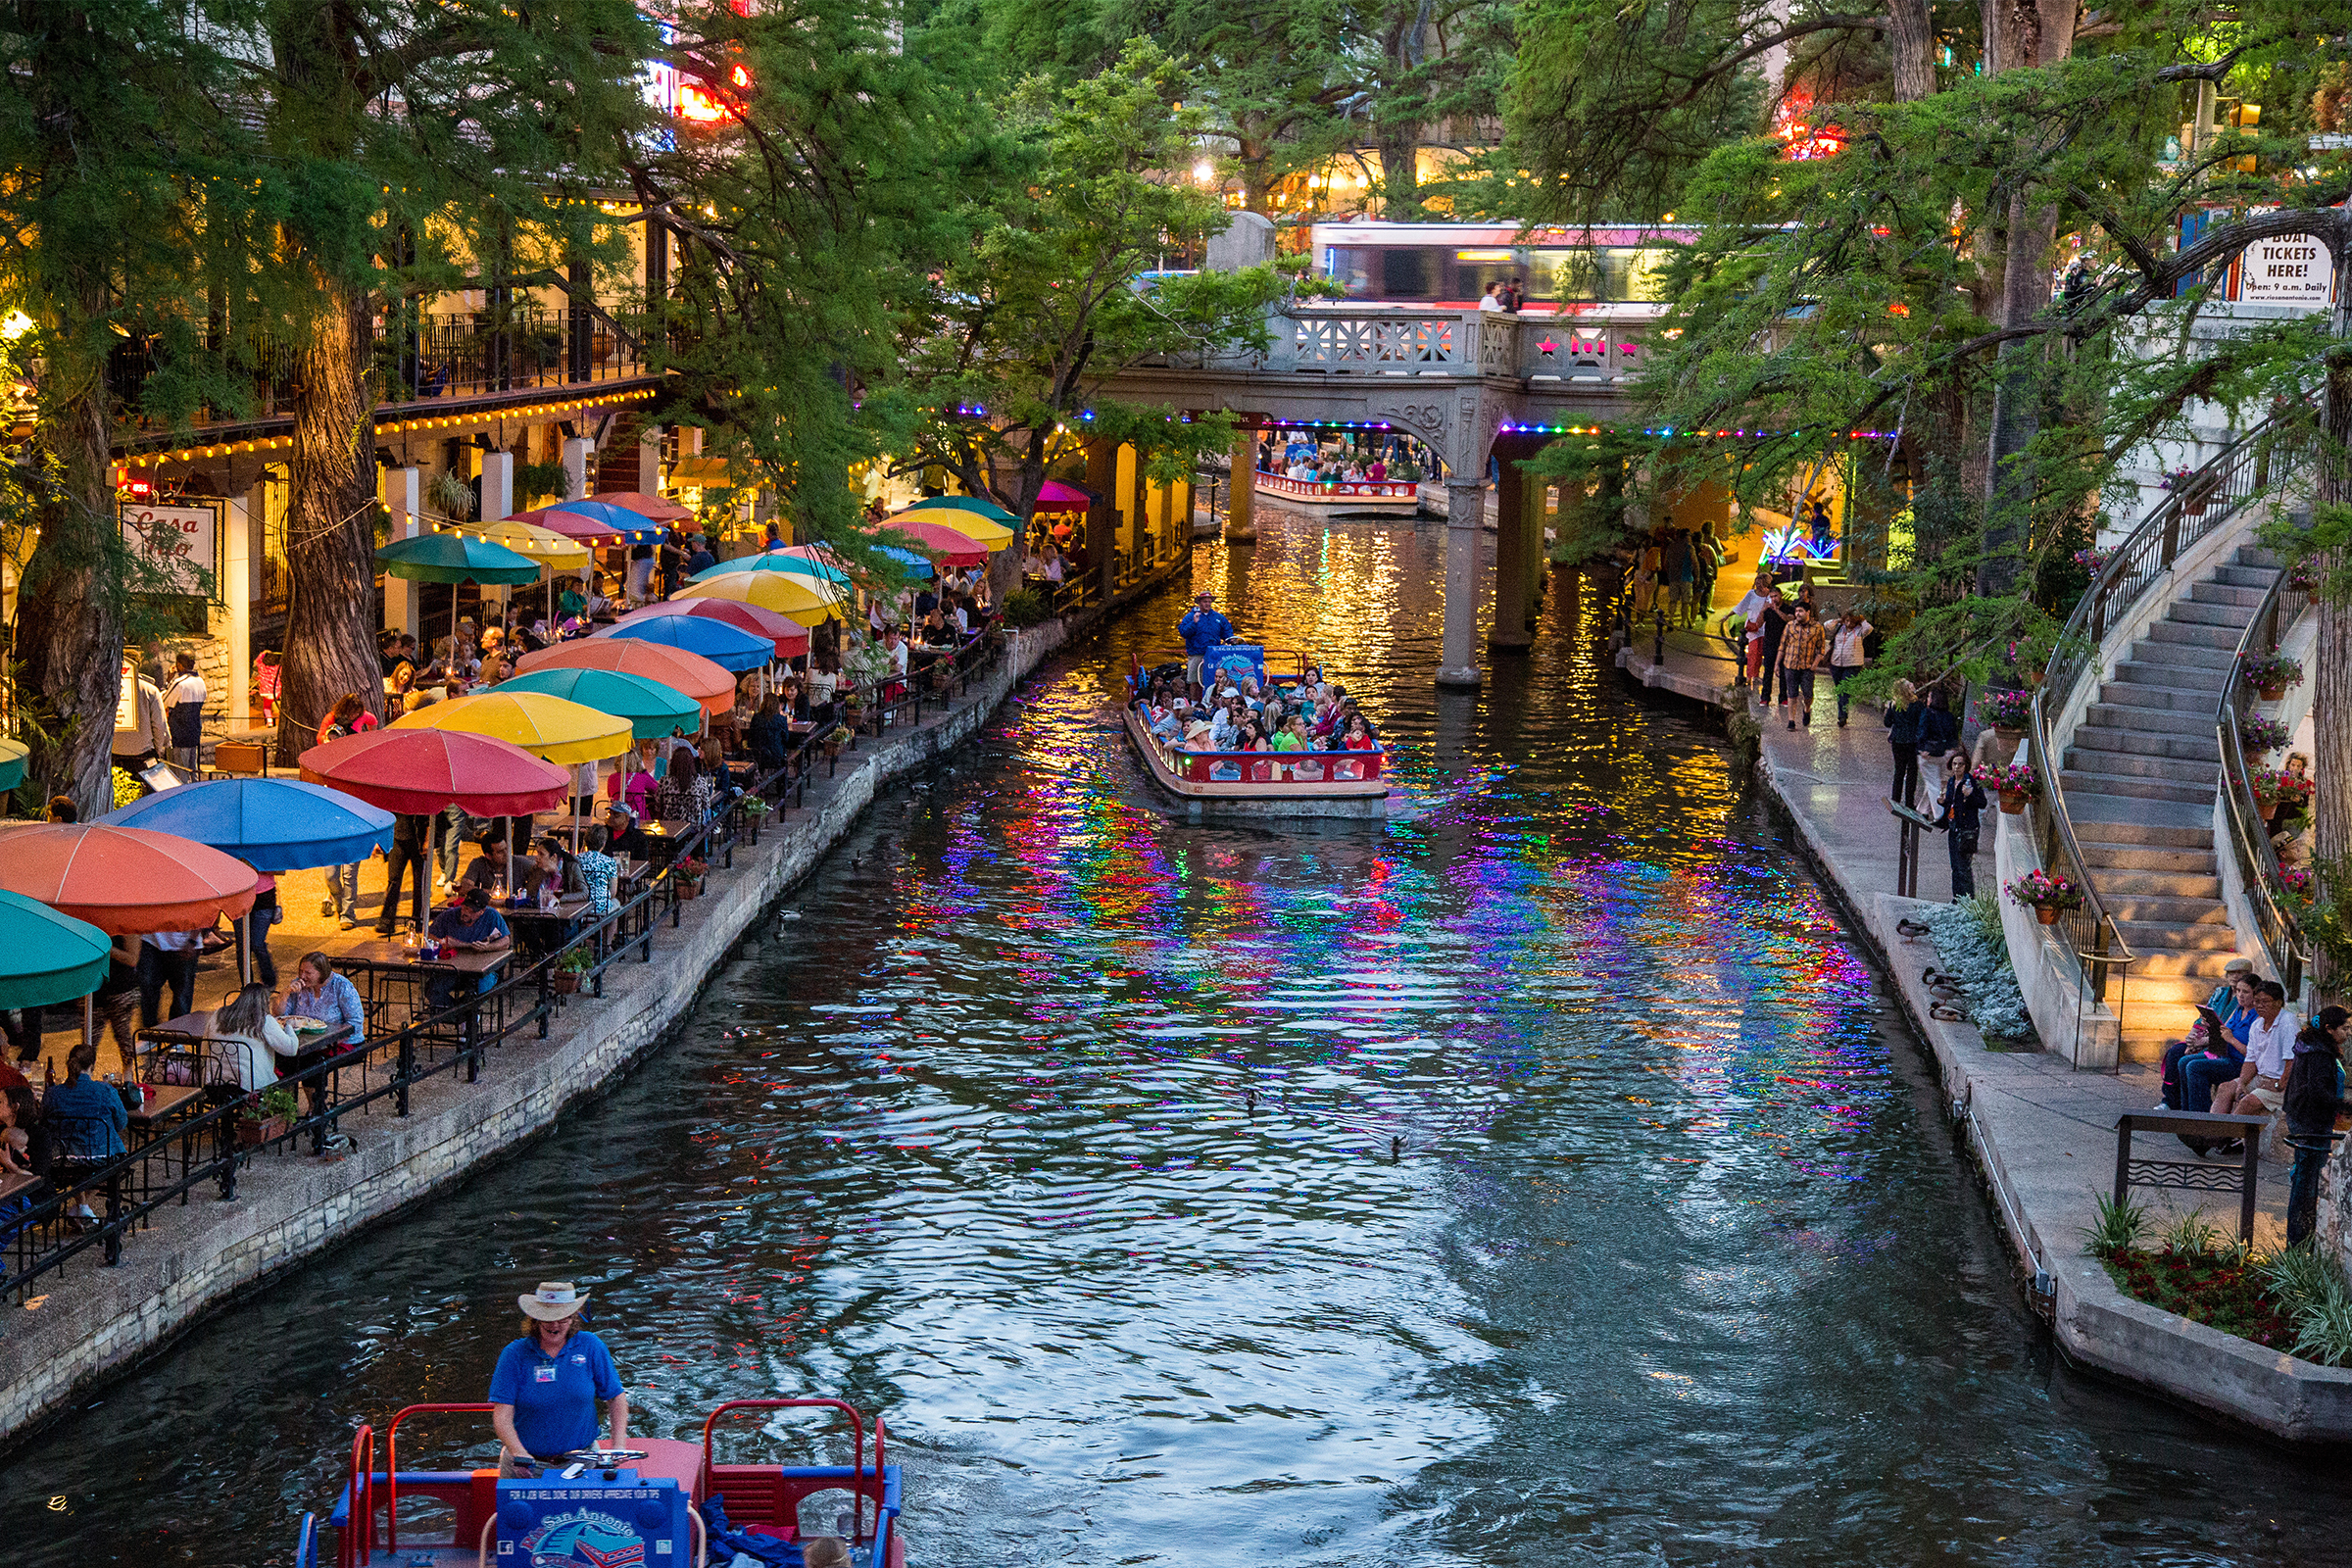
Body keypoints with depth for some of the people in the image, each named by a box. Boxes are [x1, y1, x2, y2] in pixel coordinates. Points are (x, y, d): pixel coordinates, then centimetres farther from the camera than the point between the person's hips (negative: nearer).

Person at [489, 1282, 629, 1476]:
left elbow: (616, 1397, 8)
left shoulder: (590, 1347, 2)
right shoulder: (515, 1355, -3)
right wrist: (520, 1455, -27)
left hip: (580, 1460, 0)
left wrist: (618, 1447, -5)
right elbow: (502, 1416, -10)